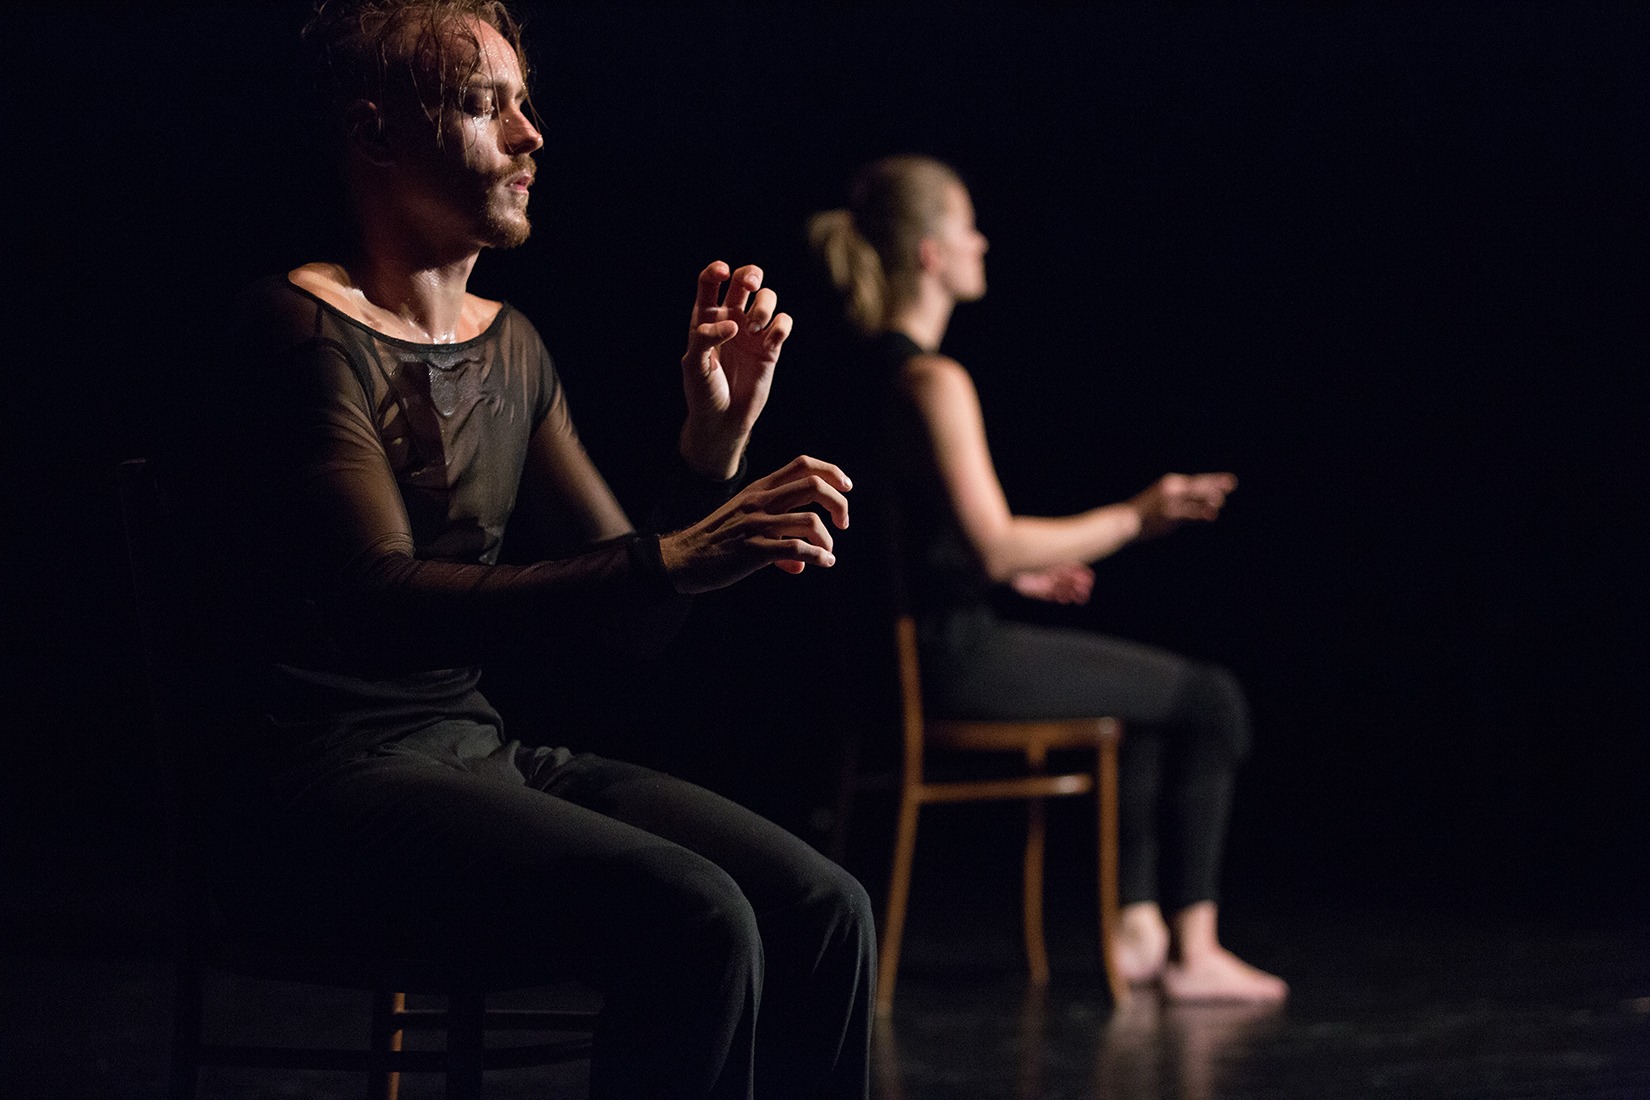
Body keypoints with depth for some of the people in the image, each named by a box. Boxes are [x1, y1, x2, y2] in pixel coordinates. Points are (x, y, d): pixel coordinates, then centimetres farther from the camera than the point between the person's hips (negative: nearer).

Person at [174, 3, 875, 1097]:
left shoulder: (510, 349, 15)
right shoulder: (302, 331, -9)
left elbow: (630, 622, 14)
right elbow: (382, 606, -25)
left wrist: (716, 438, -2)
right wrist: (670, 560, -32)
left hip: (479, 750, 8)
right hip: (323, 785, -8)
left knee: (822, 912, -13)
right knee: (692, 924, -28)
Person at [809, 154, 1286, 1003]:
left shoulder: (869, 369, 10)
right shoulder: (933, 381, -19)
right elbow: (995, 544, -23)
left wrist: (1018, 569, 23)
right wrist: (1132, 520, -16)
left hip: (922, 640, 10)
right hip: (956, 655, -10)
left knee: (1154, 692, 28)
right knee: (1210, 701, 0)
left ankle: (1138, 927, 29)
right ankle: (1193, 954, 7)